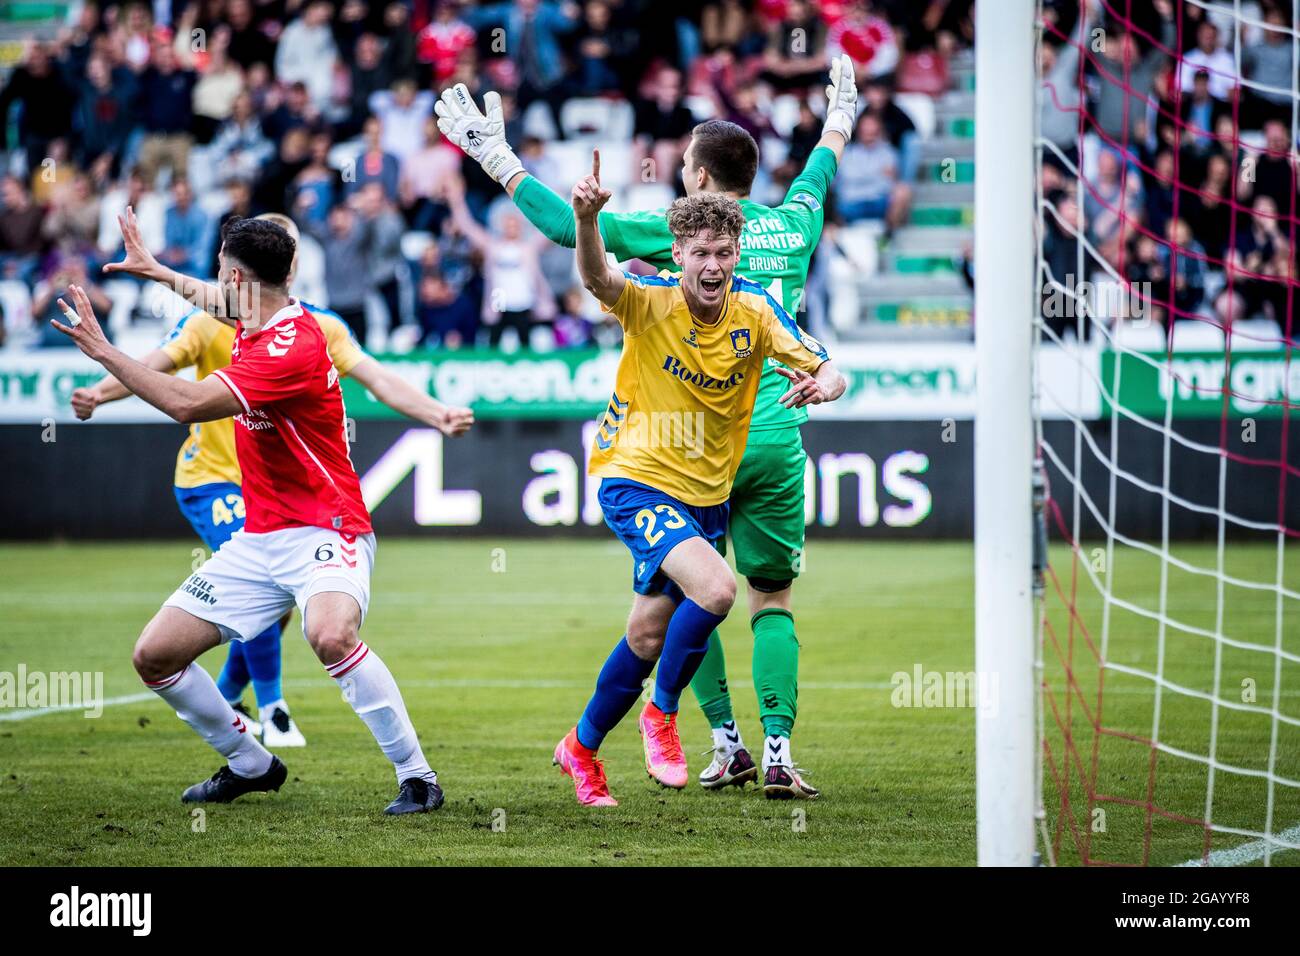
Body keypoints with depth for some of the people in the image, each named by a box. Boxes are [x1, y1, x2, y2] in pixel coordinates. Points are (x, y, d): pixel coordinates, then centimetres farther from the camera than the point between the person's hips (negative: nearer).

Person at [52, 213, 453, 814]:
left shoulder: (294, 345, -22)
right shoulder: (253, 324, 7)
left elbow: (187, 404, -27)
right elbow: (218, 303, 35)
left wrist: (101, 349, -20)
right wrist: (155, 270, 46)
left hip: (324, 532, -9)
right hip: (258, 539, 9)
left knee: (331, 636, -38)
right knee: (154, 656, 3)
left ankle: (417, 778, -25)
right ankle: (250, 765, 23)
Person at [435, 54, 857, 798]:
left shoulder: (682, 232, -4)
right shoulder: (792, 226, 9)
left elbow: (567, 223, -6)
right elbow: (821, 173, 33)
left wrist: (497, 157, 3)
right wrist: (840, 117, 53)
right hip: (777, 439, 3)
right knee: (774, 599, 7)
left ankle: (727, 743, 7)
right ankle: (778, 751, -5)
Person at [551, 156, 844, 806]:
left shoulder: (754, 311, -5)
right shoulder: (651, 301, -17)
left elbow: (828, 370, -6)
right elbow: (597, 279, -37)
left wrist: (821, 385, -31)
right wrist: (586, 217, -58)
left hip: (706, 496, 5)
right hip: (636, 480, -5)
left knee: (648, 637, 11)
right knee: (714, 588, -27)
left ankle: (582, 748, 34)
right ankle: (661, 714, -3)